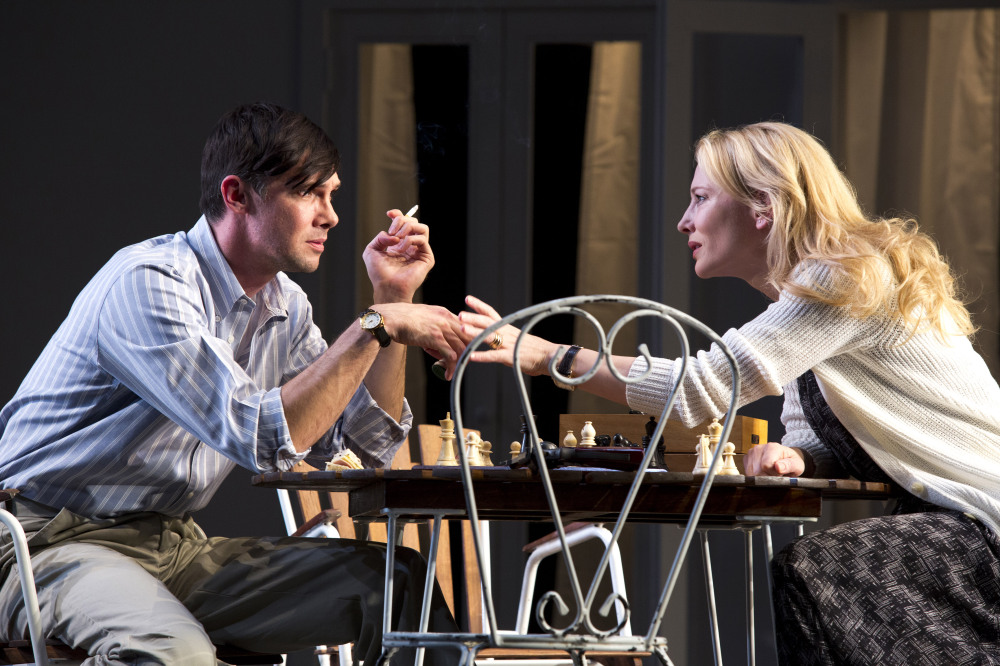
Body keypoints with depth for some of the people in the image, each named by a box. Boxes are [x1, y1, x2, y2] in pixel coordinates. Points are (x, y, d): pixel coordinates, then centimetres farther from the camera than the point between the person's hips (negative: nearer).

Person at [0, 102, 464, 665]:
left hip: (175, 549, 8)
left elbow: (365, 448, 12)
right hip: (55, 544, -8)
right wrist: (376, 326, -23)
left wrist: (395, 298, 5)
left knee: (399, 581, -4)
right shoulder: (148, 282, -18)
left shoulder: (286, 308, 10)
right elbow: (262, 438, -28)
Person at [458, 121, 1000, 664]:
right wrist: (793, 459, -8)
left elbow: (700, 388, -25)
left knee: (808, 572, -19)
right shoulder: (801, 294, 15)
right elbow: (818, 443, 17)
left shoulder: (844, 280, -18)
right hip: (944, 518, 9)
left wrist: (548, 356, -20)